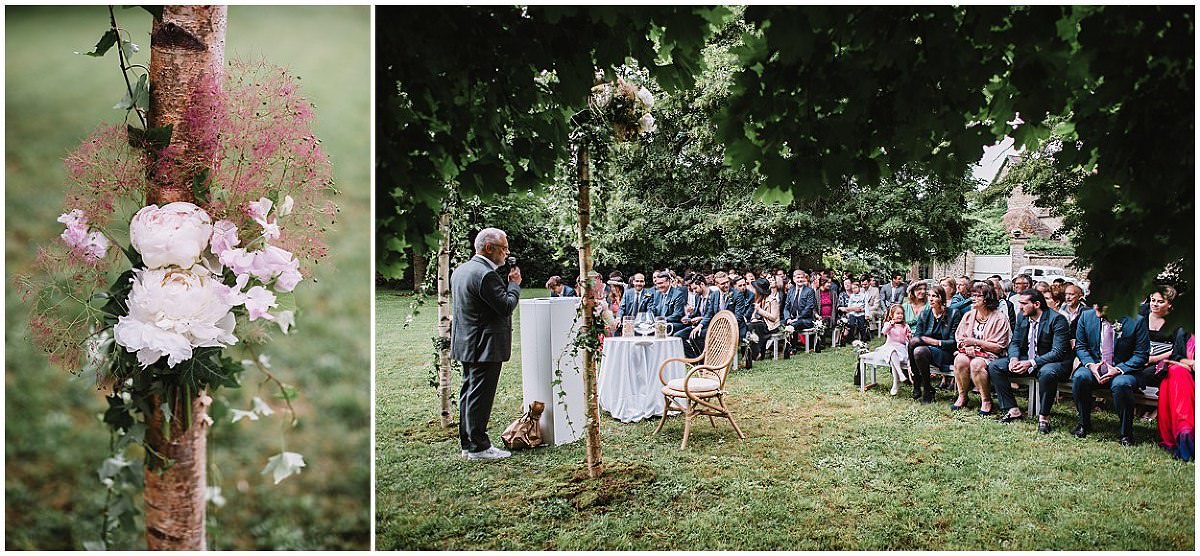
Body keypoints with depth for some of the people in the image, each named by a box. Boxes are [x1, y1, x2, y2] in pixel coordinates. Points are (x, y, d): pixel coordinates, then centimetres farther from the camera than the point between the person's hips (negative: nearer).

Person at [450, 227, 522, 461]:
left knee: (469, 393, 15)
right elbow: (507, 306, -20)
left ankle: (467, 442, 23)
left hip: (467, 343, 10)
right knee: (480, 396, -4)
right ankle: (478, 447, 2)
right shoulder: (485, 275, -20)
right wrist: (514, 283, -5)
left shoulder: (460, 270, 12)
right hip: (485, 345, -10)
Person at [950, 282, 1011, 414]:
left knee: (976, 364, -36)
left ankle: (986, 401, -17)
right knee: (960, 360, -30)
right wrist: (966, 346, -10)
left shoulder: (999, 319, -4)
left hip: (988, 354, -4)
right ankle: (962, 397, -15)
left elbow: (998, 347, -9)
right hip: (969, 352, 4)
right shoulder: (968, 315, 13)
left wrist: (974, 341, -13)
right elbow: (958, 337, 12)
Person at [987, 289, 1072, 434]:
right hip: (1026, 359, 7)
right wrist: (1014, 358, -15)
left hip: (1053, 362, -7)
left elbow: (1058, 352, -24)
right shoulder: (1022, 317, 3)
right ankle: (1012, 410, -6)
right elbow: (1015, 342, 8)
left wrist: (1031, 363, -33)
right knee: (994, 366, -8)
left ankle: (1043, 416, -22)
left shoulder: (1057, 319, -18)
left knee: (1047, 372, -41)